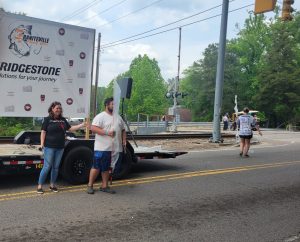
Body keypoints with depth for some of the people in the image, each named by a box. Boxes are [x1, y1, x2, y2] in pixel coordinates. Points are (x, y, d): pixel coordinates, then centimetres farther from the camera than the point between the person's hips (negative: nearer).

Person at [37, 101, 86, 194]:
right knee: (47, 167, -5)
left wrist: (82, 125, 5)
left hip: (60, 148, 5)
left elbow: (70, 128, 14)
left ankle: (52, 185, 23)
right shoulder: (47, 119, -2)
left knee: (56, 167, 11)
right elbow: (43, 132, -3)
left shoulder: (63, 120, 11)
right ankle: (40, 186, 5)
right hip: (49, 147, -5)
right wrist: (42, 144, -11)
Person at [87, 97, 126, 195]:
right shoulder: (100, 116, -6)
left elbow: (123, 130, 23)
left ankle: (104, 186, 21)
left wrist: (124, 140, 8)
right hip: (102, 148, -6)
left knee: (106, 168, 13)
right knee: (96, 167, 0)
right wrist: (107, 132, -23)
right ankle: (90, 185, 11)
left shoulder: (118, 117, 17)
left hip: (115, 148, 6)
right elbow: (93, 128, -16)